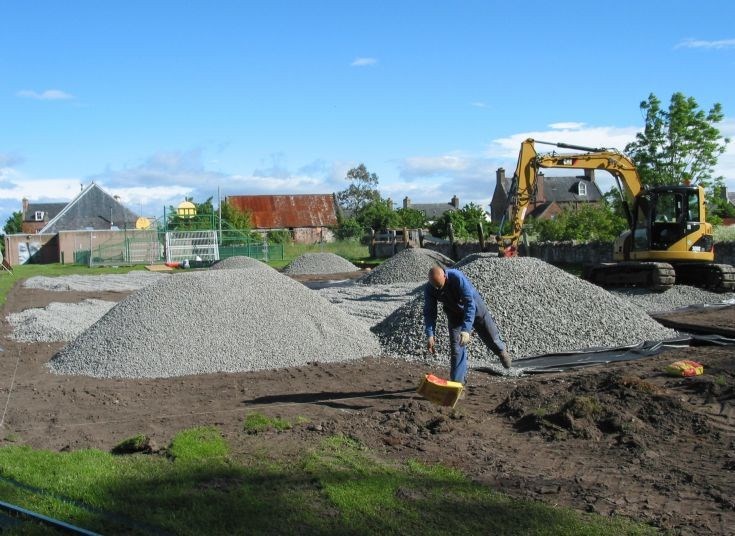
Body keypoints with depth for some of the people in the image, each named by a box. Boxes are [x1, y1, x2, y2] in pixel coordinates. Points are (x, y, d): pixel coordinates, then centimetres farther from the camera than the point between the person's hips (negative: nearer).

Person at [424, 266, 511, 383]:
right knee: (456, 348, -7)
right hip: (455, 314, 2)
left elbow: (470, 303, -42)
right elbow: (429, 312, -19)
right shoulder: (429, 289, -26)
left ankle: (501, 351, 48)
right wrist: (430, 335, -32)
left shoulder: (457, 278, -40)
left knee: (491, 337, 14)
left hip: (474, 307, -2)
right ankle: (457, 381, 1)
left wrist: (466, 330, -49)